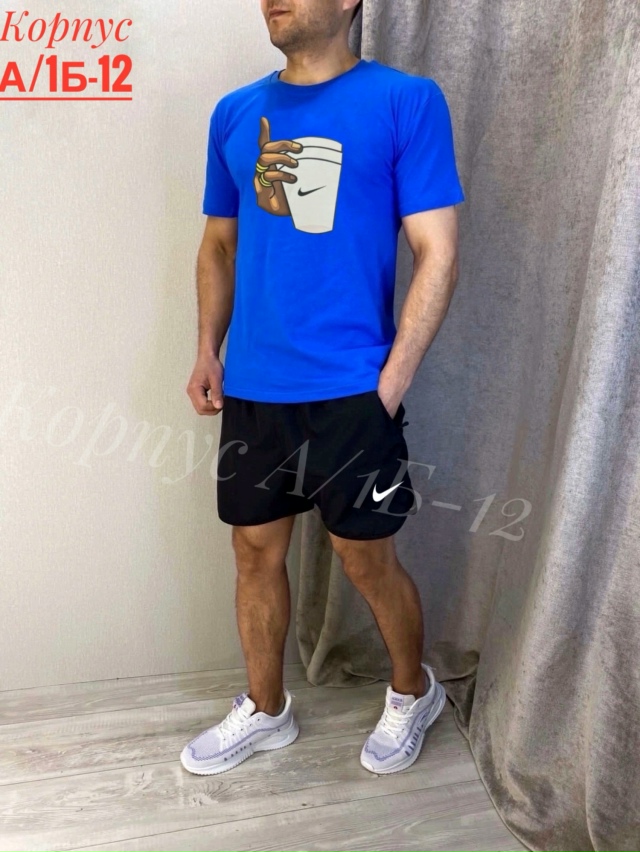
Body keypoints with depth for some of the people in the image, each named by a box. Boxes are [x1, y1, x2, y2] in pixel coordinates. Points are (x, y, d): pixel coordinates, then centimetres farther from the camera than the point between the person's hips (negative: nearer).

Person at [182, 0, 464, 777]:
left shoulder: (407, 101, -4)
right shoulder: (234, 113, 11)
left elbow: (437, 253, -7)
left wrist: (391, 381, -11)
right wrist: (208, 351, 7)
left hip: (349, 393, -4)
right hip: (251, 390, 5)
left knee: (367, 560, 9)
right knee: (255, 552, 14)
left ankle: (414, 692, 38)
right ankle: (264, 711, 37)